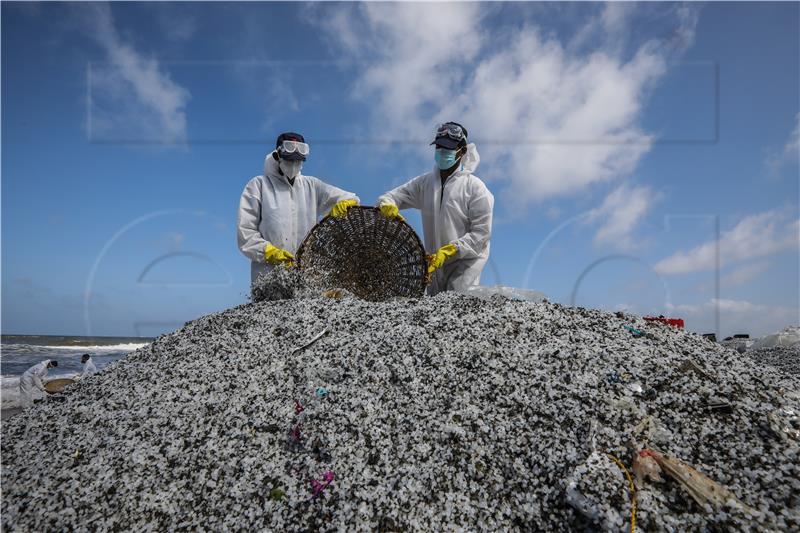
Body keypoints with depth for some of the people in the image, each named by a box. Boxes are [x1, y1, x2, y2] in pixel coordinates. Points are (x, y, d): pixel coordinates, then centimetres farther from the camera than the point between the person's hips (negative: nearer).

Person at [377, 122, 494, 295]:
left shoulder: (474, 186, -7)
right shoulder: (424, 183, 7)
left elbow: (481, 233, -9)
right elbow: (394, 195, 8)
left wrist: (448, 251, -18)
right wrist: (387, 205, -18)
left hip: (466, 260, -5)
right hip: (435, 261, 5)